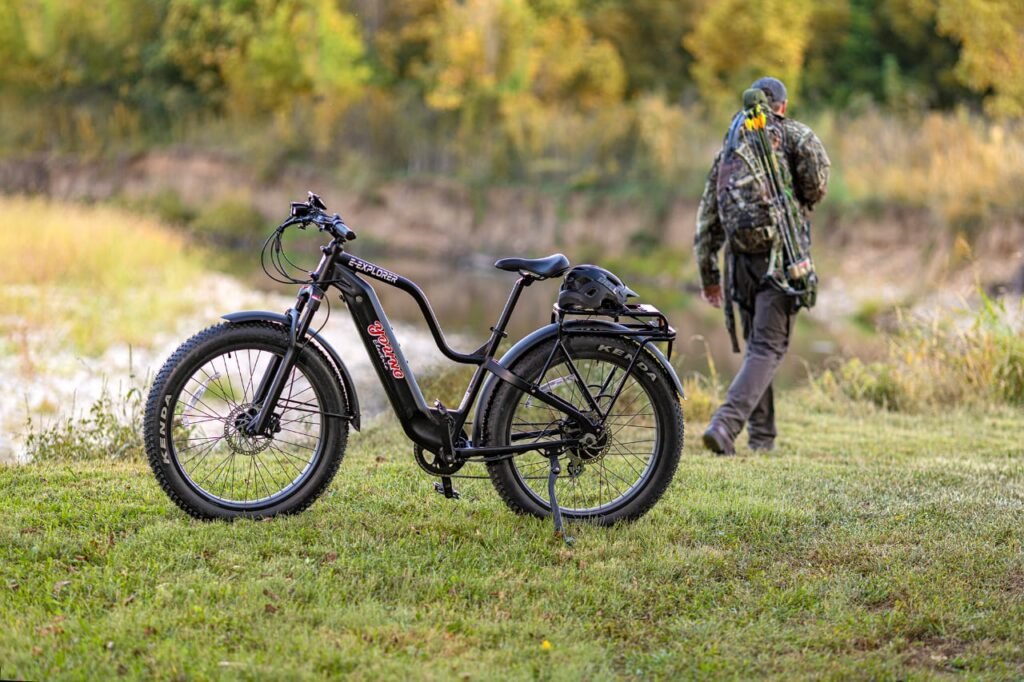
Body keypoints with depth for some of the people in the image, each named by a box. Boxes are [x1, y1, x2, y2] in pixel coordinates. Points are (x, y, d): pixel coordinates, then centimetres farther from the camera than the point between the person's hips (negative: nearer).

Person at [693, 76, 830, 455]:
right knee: (767, 349, -5)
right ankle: (725, 424, -22)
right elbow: (816, 170, -16)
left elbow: (707, 215, 16)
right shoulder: (791, 133, 4)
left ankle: (762, 435, 18)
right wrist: (806, 201, 8)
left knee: (756, 345, 18)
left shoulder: (728, 147, 17)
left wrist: (708, 275, 22)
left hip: (740, 259, 5)